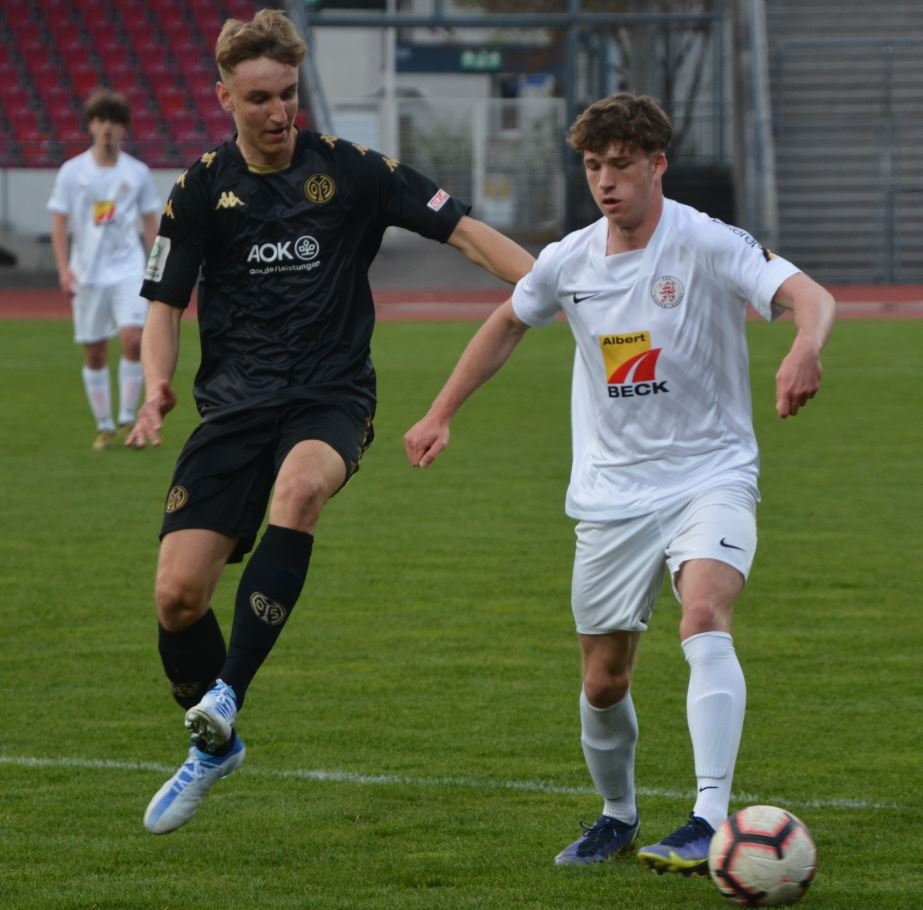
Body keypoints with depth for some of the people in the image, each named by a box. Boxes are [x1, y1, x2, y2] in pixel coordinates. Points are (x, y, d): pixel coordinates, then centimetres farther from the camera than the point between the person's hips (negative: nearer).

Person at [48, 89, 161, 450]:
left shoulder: (137, 173, 5)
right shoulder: (72, 172, 2)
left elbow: (151, 224, 9)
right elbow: (59, 224, 2)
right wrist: (64, 269, -10)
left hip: (128, 269, 0)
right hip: (87, 272, 0)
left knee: (132, 338, -17)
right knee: (94, 352, 3)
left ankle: (127, 420, -7)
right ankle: (104, 426, 14)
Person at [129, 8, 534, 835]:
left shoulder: (350, 171, -1)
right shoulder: (203, 189, 4)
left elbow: (464, 231, -2)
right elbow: (165, 303, 8)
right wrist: (157, 386, -12)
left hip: (331, 400, -2)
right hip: (235, 404, 2)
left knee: (299, 487, -39)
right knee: (177, 594, -9)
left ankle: (228, 692, -34)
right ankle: (212, 747, 19)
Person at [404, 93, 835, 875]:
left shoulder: (709, 246, -14)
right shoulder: (569, 261, 1)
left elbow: (809, 295, -29)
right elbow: (509, 322, 22)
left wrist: (806, 348, -51)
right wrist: (441, 415, 22)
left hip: (710, 476, -5)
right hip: (613, 493, 5)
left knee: (705, 619, -30)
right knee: (604, 681, 9)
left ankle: (710, 824, -36)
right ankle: (617, 818, 35)